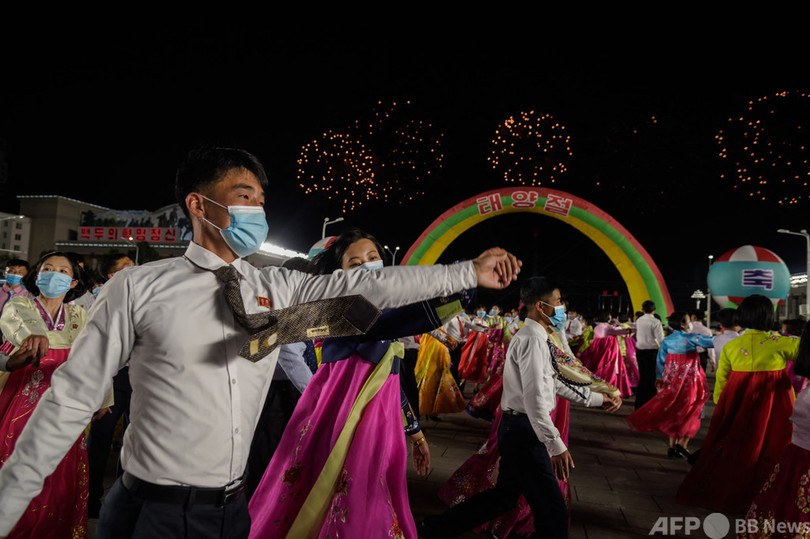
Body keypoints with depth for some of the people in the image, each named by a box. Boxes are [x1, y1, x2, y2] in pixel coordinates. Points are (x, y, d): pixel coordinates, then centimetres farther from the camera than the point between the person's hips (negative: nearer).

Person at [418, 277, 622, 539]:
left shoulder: (539, 338, 15)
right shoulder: (532, 340, -18)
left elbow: (555, 383, 22)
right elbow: (534, 398, -25)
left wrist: (598, 399, 22)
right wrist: (556, 445, -25)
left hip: (517, 429, 11)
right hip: (523, 429, -11)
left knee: (505, 494, 19)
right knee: (551, 507, 0)